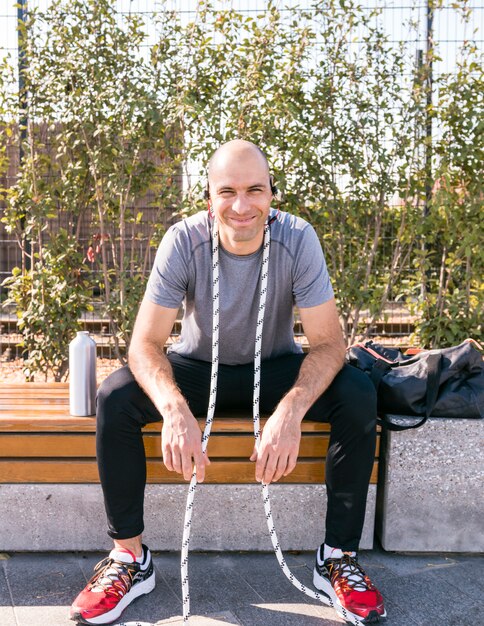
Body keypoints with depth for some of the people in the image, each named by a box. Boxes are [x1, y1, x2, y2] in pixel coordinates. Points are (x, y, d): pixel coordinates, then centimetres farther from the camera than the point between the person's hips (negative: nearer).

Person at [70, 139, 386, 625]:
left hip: (275, 368, 0)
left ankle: (339, 558, -9)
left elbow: (328, 343, -23)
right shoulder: (184, 241, -21)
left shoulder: (297, 239, -22)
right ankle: (129, 559, -8)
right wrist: (175, 409, -45)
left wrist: (291, 410, -42)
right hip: (198, 367, 0)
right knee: (114, 398, -26)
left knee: (358, 397, -26)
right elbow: (145, 344, -23)